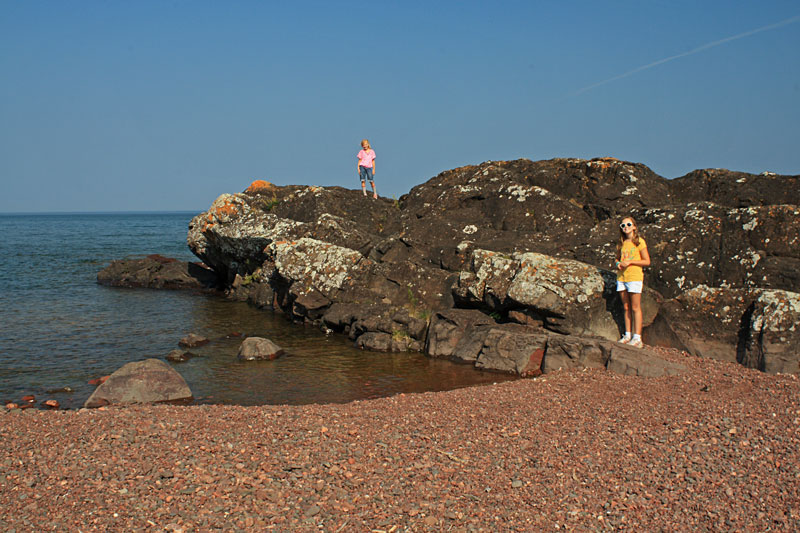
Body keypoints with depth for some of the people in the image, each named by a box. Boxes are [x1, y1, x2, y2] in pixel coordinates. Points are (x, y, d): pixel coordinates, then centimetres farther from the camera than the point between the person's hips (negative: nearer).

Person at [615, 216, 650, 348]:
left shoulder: (639, 242, -2)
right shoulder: (621, 244, 14)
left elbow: (647, 261, -4)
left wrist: (630, 262, -13)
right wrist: (618, 264, 0)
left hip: (635, 277, -5)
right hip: (621, 277, 5)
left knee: (635, 308, -5)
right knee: (626, 308, 7)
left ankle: (637, 338, -5)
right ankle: (627, 335, 11)